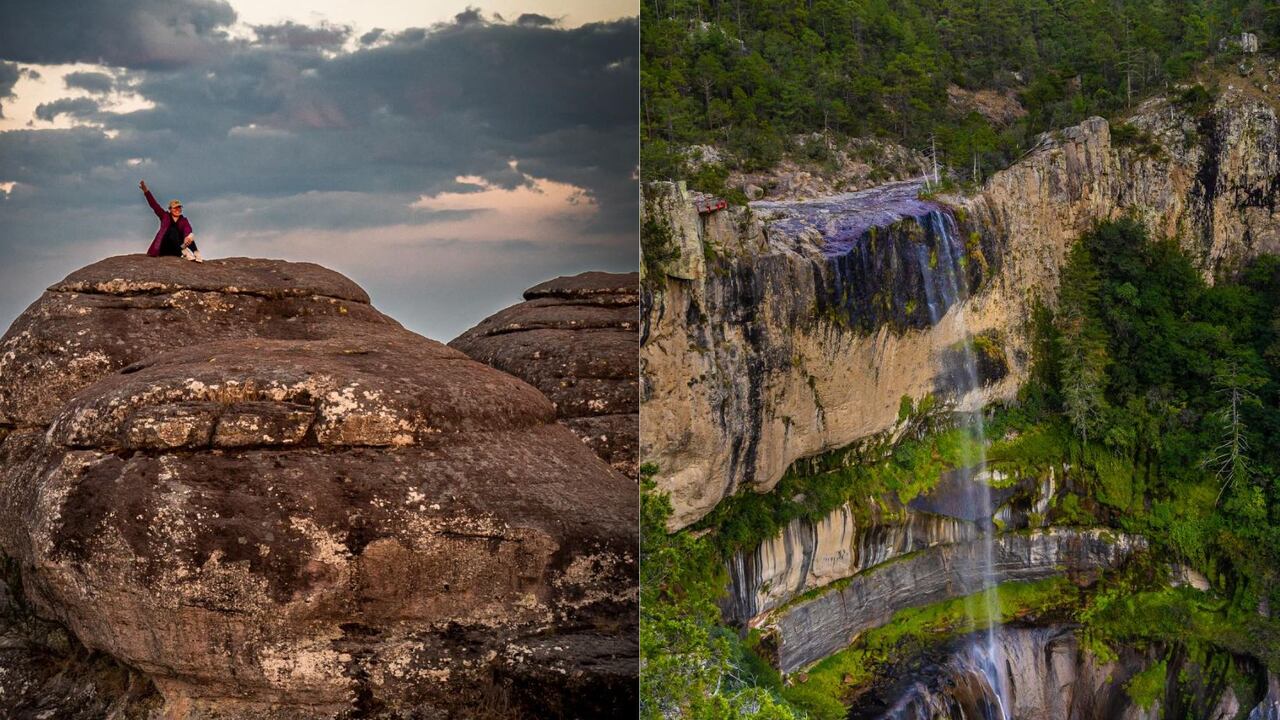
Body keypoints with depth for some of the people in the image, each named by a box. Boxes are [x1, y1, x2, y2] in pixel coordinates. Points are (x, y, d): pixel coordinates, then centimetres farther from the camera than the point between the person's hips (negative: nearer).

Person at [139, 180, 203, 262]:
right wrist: (146, 191, -5)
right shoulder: (165, 217, 13)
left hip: (177, 250, 1)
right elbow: (154, 205, 5)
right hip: (164, 248, -1)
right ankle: (184, 251, -43)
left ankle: (195, 253, -46)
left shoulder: (184, 221, 10)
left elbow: (188, 232, -11)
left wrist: (188, 238, -36)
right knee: (172, 229, -25)